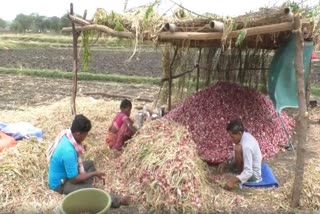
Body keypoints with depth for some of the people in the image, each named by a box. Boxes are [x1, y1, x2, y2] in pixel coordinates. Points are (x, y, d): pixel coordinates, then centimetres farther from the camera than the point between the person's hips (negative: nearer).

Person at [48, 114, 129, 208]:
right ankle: (117, 201, 0)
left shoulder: (66, 134, -11)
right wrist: (94, 173, -17)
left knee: (90, 164, 19)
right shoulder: (68, 151, -38)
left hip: (65, 172, 9)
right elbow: (74, 179, -27)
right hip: (60, 183, -9)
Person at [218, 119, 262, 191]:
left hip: (254, 175, -9)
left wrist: (234, 181, -45)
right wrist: (226, 163, 0)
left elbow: (249, 172, -37)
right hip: (251, 167, 9)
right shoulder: (245, 135, -5)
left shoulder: (246, 146, -33)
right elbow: (236, 154, 10)